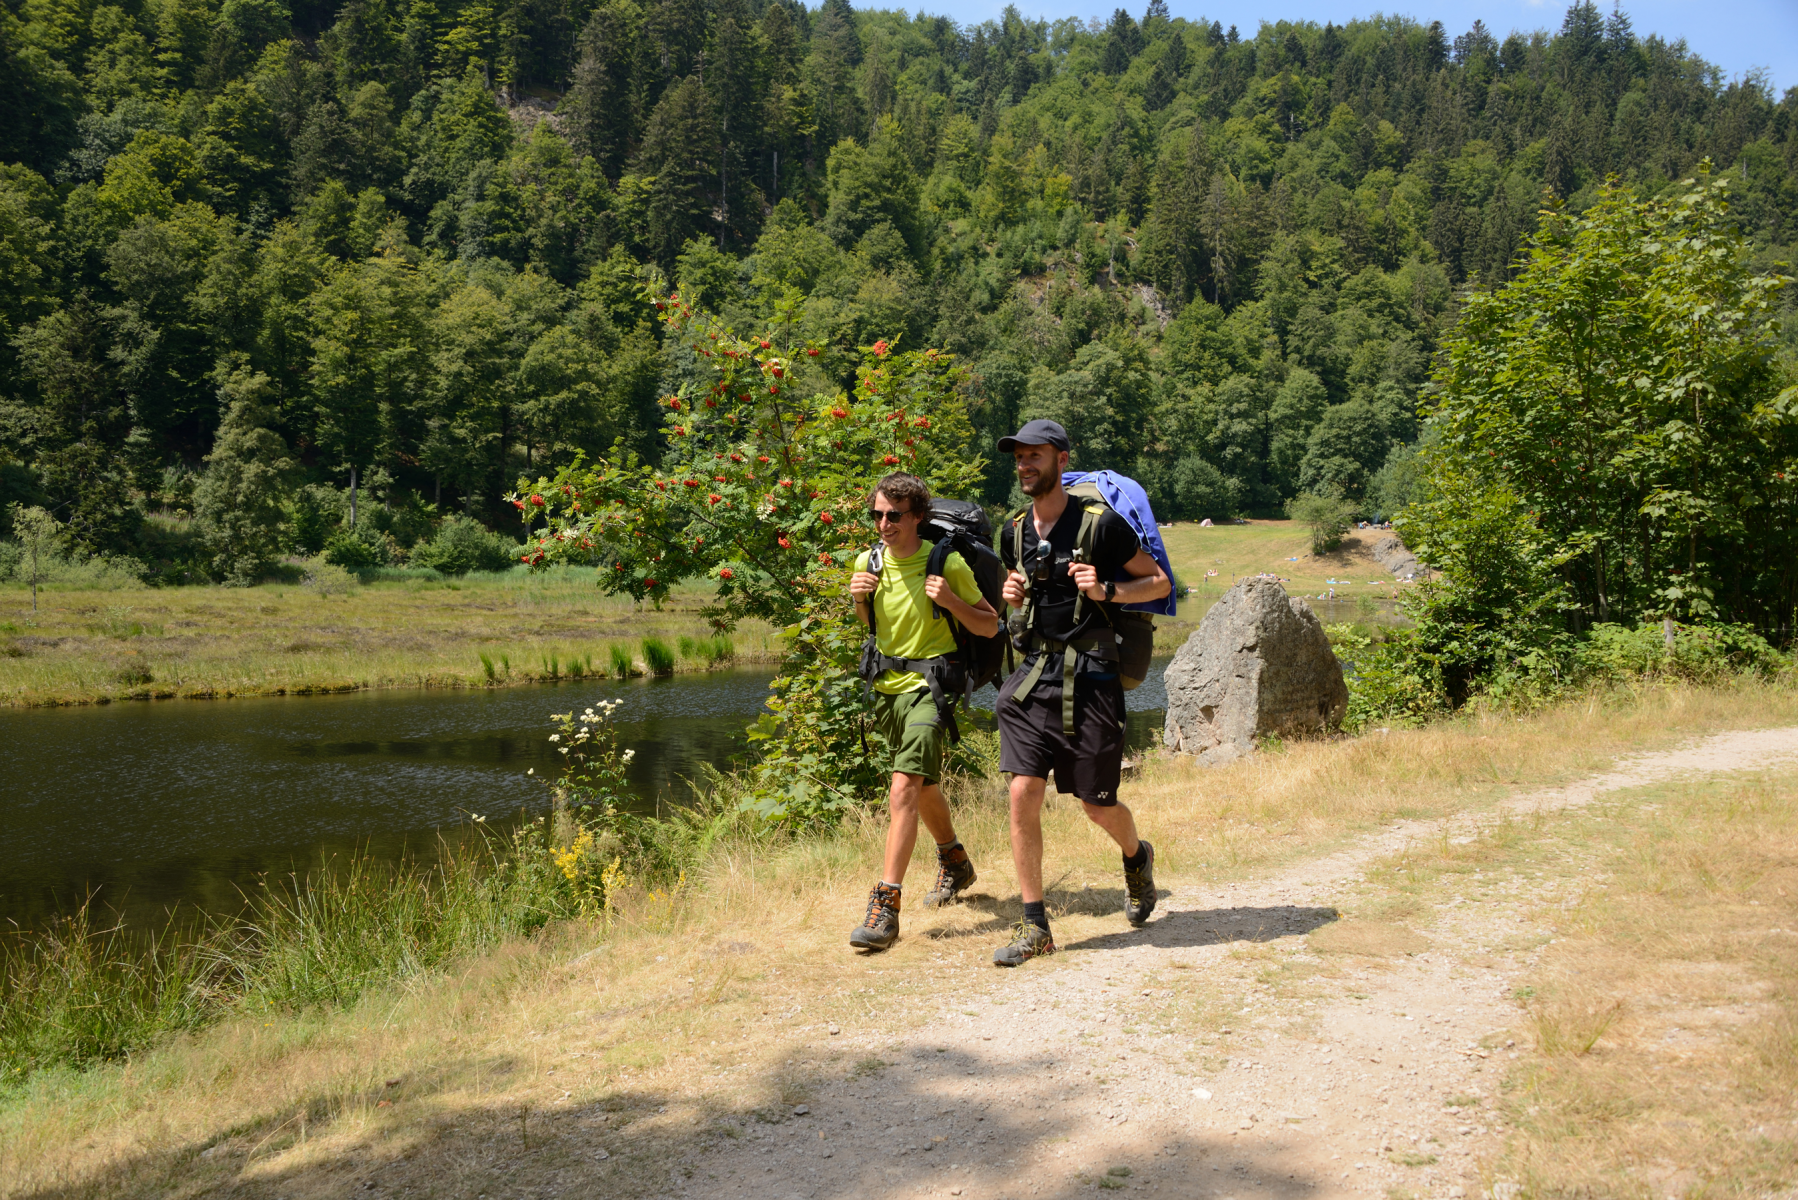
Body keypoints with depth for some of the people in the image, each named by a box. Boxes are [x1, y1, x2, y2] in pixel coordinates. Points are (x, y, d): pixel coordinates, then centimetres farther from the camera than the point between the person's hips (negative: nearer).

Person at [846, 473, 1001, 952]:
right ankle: (955, 863, 47)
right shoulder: (868, 562, 2)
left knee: (903, 789, -20)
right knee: (922, 785, 22)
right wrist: (858, 599, -3)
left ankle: (885, 907, -20)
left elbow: (990, 627, -2)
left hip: (928, 685, -6)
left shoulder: (947, 564, -11)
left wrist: (950, 601, -19)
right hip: (885, 685, 6)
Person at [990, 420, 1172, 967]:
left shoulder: (1101, 523, -8)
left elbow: (1160, 582, -2)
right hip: (1034, 674, 4)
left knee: (1097, 804, 5)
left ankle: (1137, 857, 41)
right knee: (1022, 795, -6)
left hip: (1090, 678, -4)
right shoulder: (1014, 532, 9)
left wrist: (1108, 591, -18)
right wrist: (1013, 593, 2)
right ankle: (1034, 927, 4)